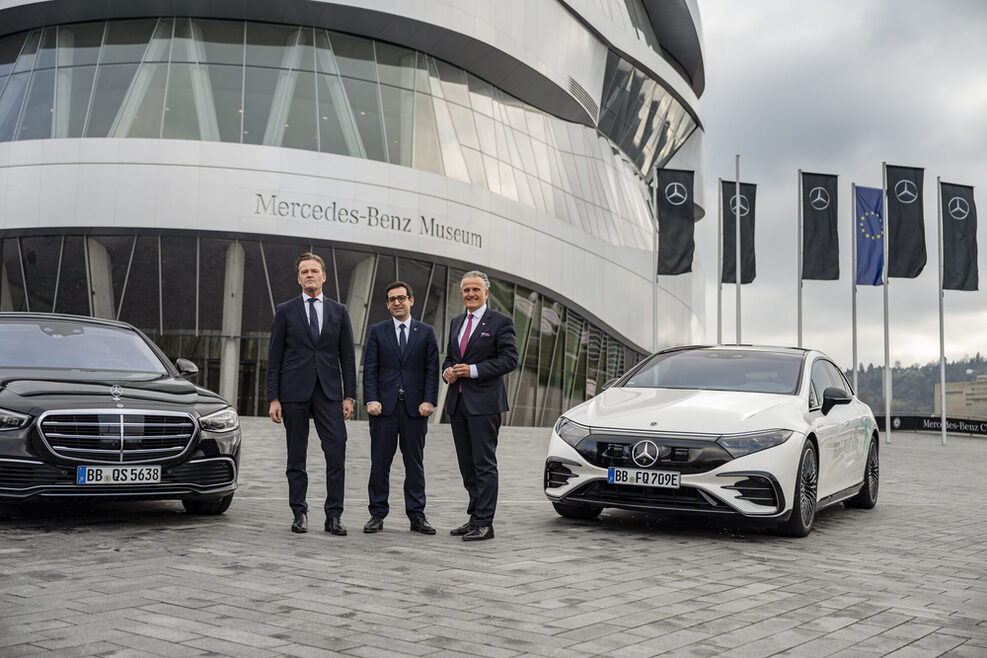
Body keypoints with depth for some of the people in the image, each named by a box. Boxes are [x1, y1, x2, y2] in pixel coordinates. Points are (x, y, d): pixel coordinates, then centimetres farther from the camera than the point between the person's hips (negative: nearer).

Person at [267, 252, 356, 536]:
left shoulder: (338, 311, 10)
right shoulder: (285, 311, 5)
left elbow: (347, 356, 9)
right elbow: (274, 357, 4)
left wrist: (349, 396, 2)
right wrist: (273, 398, -3)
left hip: (329, 392, 1)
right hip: (294, 392, -1)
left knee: (337, 452, -8)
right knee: (296, 456, 5)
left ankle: (333, 516, -1)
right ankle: (299, 514, 14)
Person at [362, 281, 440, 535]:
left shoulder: (426, 332, 8)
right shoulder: (377, 331, 8)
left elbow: (432, 369, 4)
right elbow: (370, 369, 3)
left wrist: (429, 400, -7)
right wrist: (371, 400, -9)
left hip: (415, 407, 0)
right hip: (384, 406, 0)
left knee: (415, 463, 5)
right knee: (379, 463, 2)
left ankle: (416, 515, 12)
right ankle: (377, 514, 10)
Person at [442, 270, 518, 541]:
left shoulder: (500, 322, -4)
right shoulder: (456, 323, 17)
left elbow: (509, 359, -11)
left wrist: (473, 370, -17)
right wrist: (448, 371, 1)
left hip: (484, 403, -7)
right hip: (457, 402, 7)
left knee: (484, 464, -6)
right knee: (467, 465, 12)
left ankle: (485, 523, -3)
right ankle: (475, 517, 21)